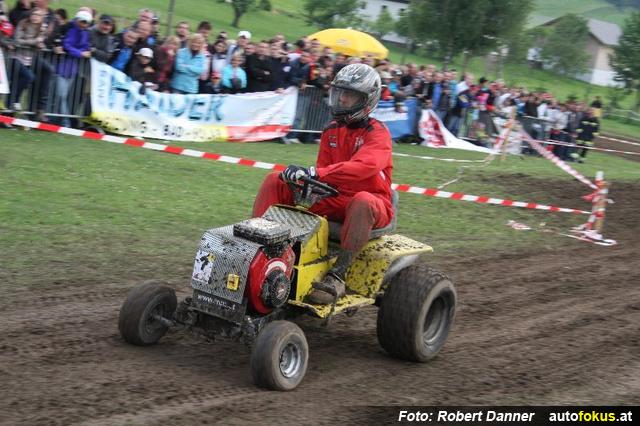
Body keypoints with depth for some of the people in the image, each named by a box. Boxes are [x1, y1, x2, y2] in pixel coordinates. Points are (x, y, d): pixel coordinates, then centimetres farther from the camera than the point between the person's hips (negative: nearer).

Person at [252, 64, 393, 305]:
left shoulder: (377, 133, -11)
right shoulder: (331, 131, 10)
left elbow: (363, 166, -31)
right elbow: (323, 171, 10)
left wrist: (315, 173, -41)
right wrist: (301, 177, -14)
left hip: (371, 203, -6)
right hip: (334, 199, 6)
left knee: (362, 202, -44)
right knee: (275, 181, -4)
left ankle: (337, 276, -44)